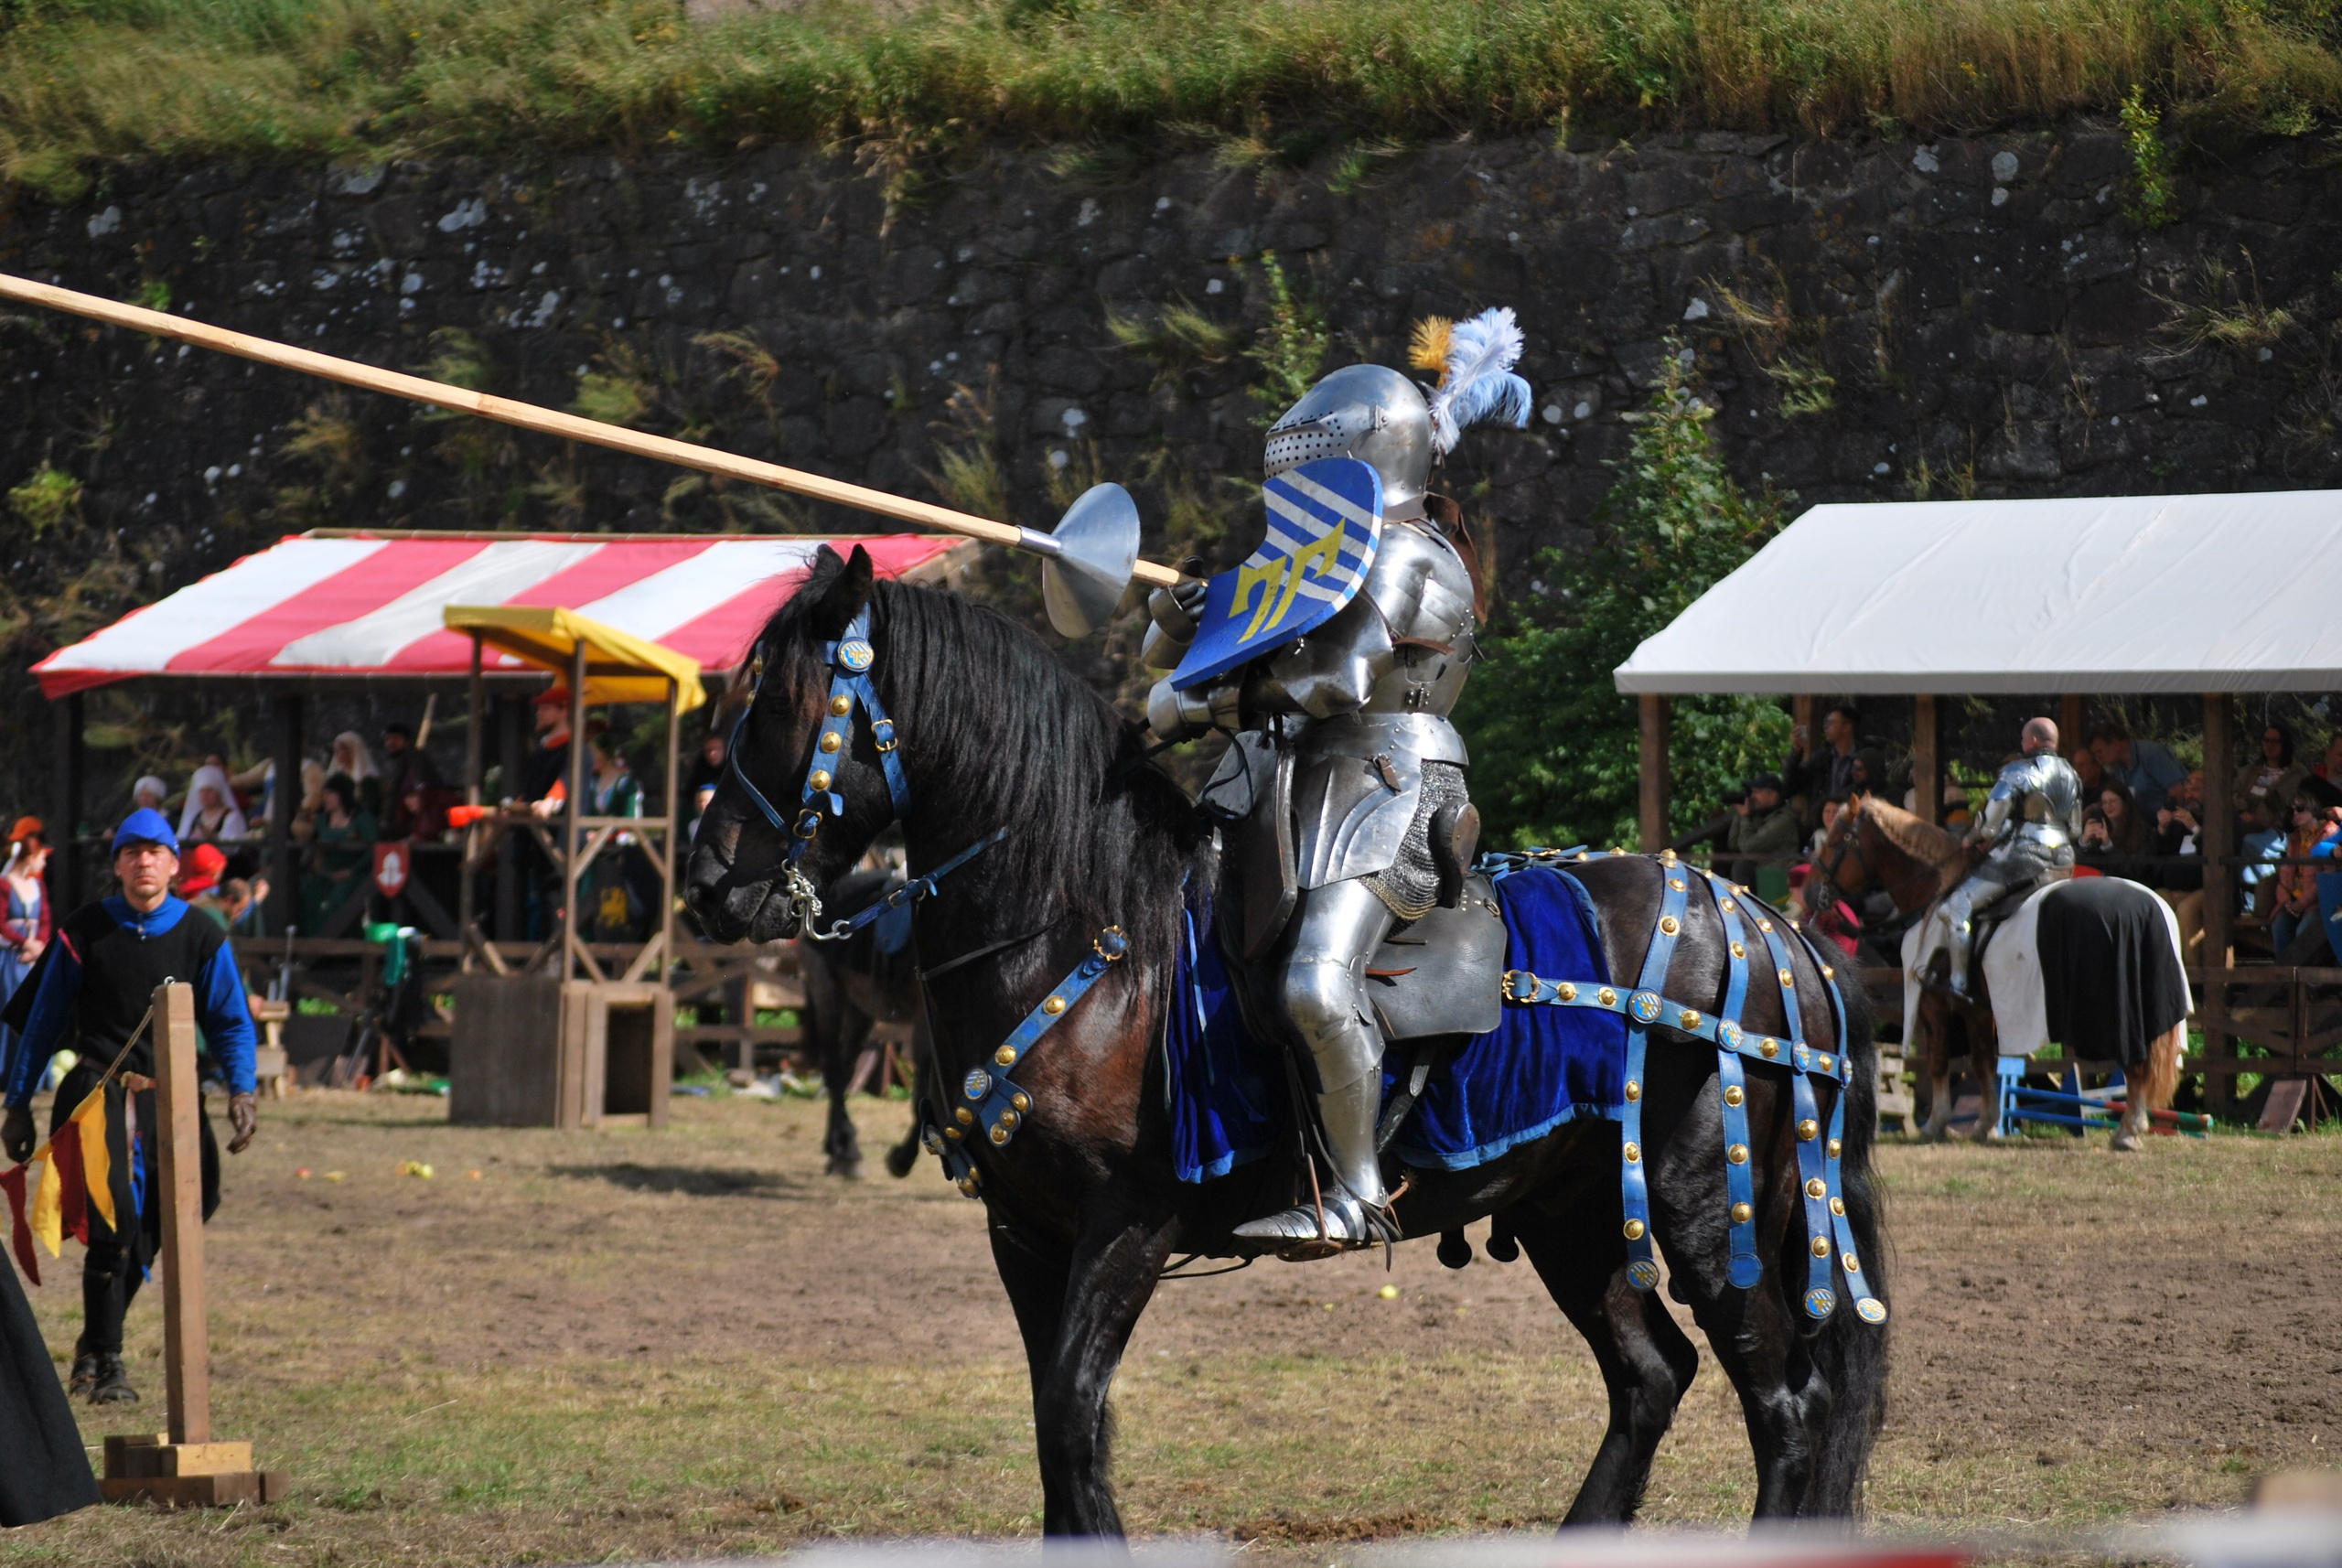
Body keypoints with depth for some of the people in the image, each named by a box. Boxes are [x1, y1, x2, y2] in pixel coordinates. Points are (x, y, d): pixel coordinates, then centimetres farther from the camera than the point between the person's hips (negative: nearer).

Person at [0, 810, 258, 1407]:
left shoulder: (202, 938, 5)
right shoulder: (84, 932, 3)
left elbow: (231, 1022, 8)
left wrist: (241, 1090, -8)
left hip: (171, 1093, 2)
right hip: (100, 1086, -2)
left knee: (148, 1230, 3)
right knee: (116, 1218, -15)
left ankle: (96, 1345, 22)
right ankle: (104, 1358, -6)